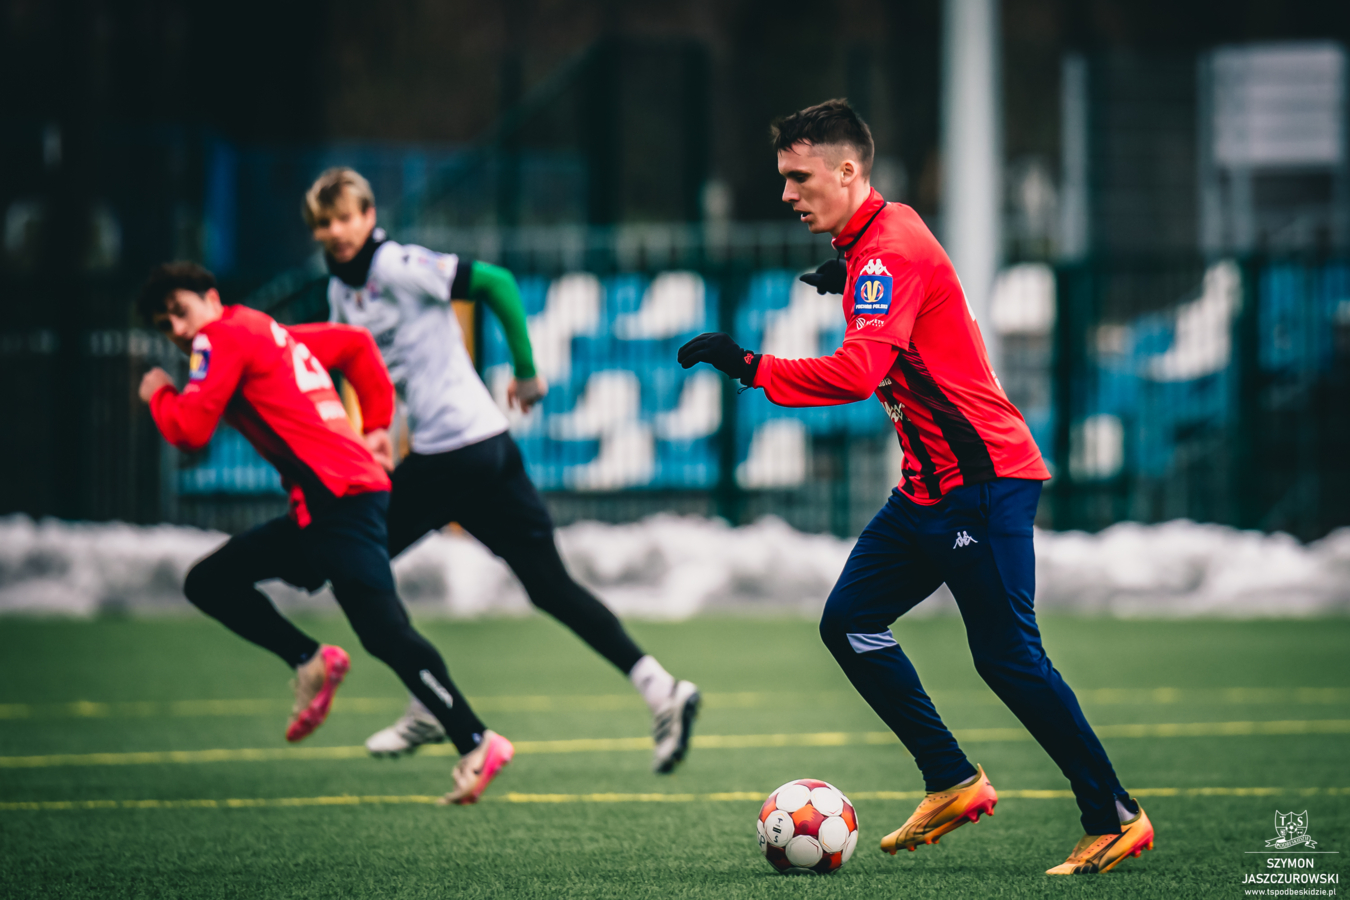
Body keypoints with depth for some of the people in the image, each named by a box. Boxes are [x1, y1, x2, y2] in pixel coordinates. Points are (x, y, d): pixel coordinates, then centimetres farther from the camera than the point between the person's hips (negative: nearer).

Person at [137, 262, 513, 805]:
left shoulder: (221, 337, -2)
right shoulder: (271, 335, 24)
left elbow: (190, 430, -10)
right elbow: (355, 343, 32)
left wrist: (159, 395, 11)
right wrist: (377, 424, 29)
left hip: (340, 498, -10)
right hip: (319, 509, 10)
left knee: (384, 633, -17)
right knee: (208, 583, 13)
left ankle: (475, 744, -21)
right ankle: (311, 664, 6)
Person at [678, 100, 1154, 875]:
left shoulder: (890, 251, -18)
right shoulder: (873, 243, 12)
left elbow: (857, 375, -31)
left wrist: (747, 366, -31)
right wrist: (848, 282, 17)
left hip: (982, 480, -10)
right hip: (931, 488, 10)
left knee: (1007, 657, -9)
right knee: (851, 622, 6)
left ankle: (1115, 819, -2)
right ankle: (954, 783, 11)